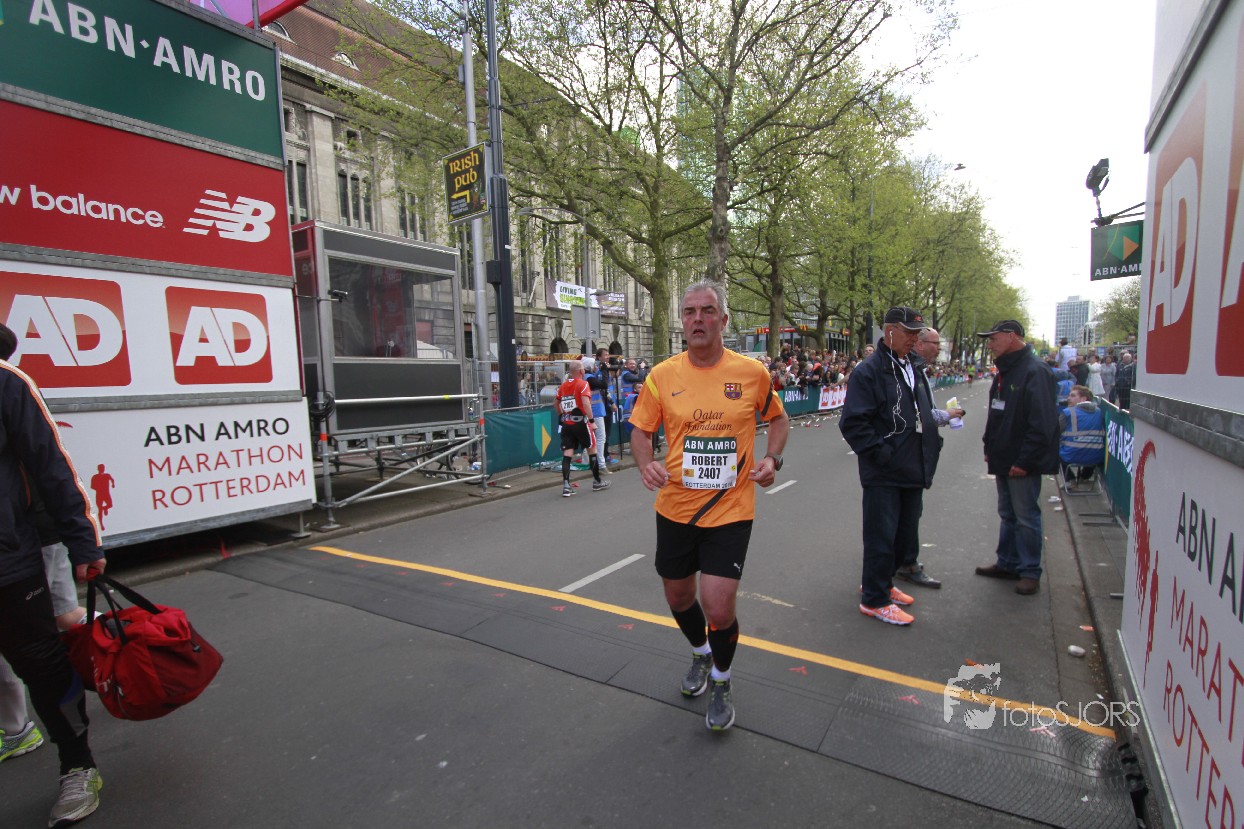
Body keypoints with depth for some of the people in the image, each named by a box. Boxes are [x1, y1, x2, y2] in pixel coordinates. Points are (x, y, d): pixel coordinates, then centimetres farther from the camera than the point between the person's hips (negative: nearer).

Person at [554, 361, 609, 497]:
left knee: (567, 453, 3)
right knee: (592, 450, 11)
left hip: (566, 424, 5)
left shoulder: (563, 385, 10)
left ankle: (566, 485, -4)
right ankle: (597, 482, 21)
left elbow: (556, 404, 20)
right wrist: (592, 421, -21)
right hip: (580, 422, -5)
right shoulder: (582, 384, -9)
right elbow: (586, 403, -21)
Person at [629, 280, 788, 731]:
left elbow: (778, 418, 11)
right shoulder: (662, 375, -4)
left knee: (718, 608, -6)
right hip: (674, 507, 3)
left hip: (730, 509, -2)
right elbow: (641, 429, 6)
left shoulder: (751, 372, -5)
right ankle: (701, 654, 52)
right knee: (678, 597, 17)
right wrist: (646, 464, -14)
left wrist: (772, 458, -5)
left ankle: (721, 682, 29)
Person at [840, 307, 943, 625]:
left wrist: (932, 444, 13)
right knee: (882, 538, 1)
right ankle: (875, 599, 16)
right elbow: (853, 423, -20)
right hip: (883, 474, -9)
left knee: (905, 535, 18)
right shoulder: (869, 371, -13)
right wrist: (881, 453, -20)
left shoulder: (913, 369, 15)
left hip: (913, 472, 9)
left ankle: (880, 582, 37)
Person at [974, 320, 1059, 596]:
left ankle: (1030, 572, 13)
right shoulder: (1004, 372, 13)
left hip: (1022, 464, -9)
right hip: (1004, 460, 9)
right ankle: (1007, 563, 28)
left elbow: (1042, 423, -22)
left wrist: (1025, 461, -21)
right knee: (1007, 514, 17)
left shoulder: (1035, 371, -17)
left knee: (1026, 517, 1)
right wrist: (990, 449, 15)